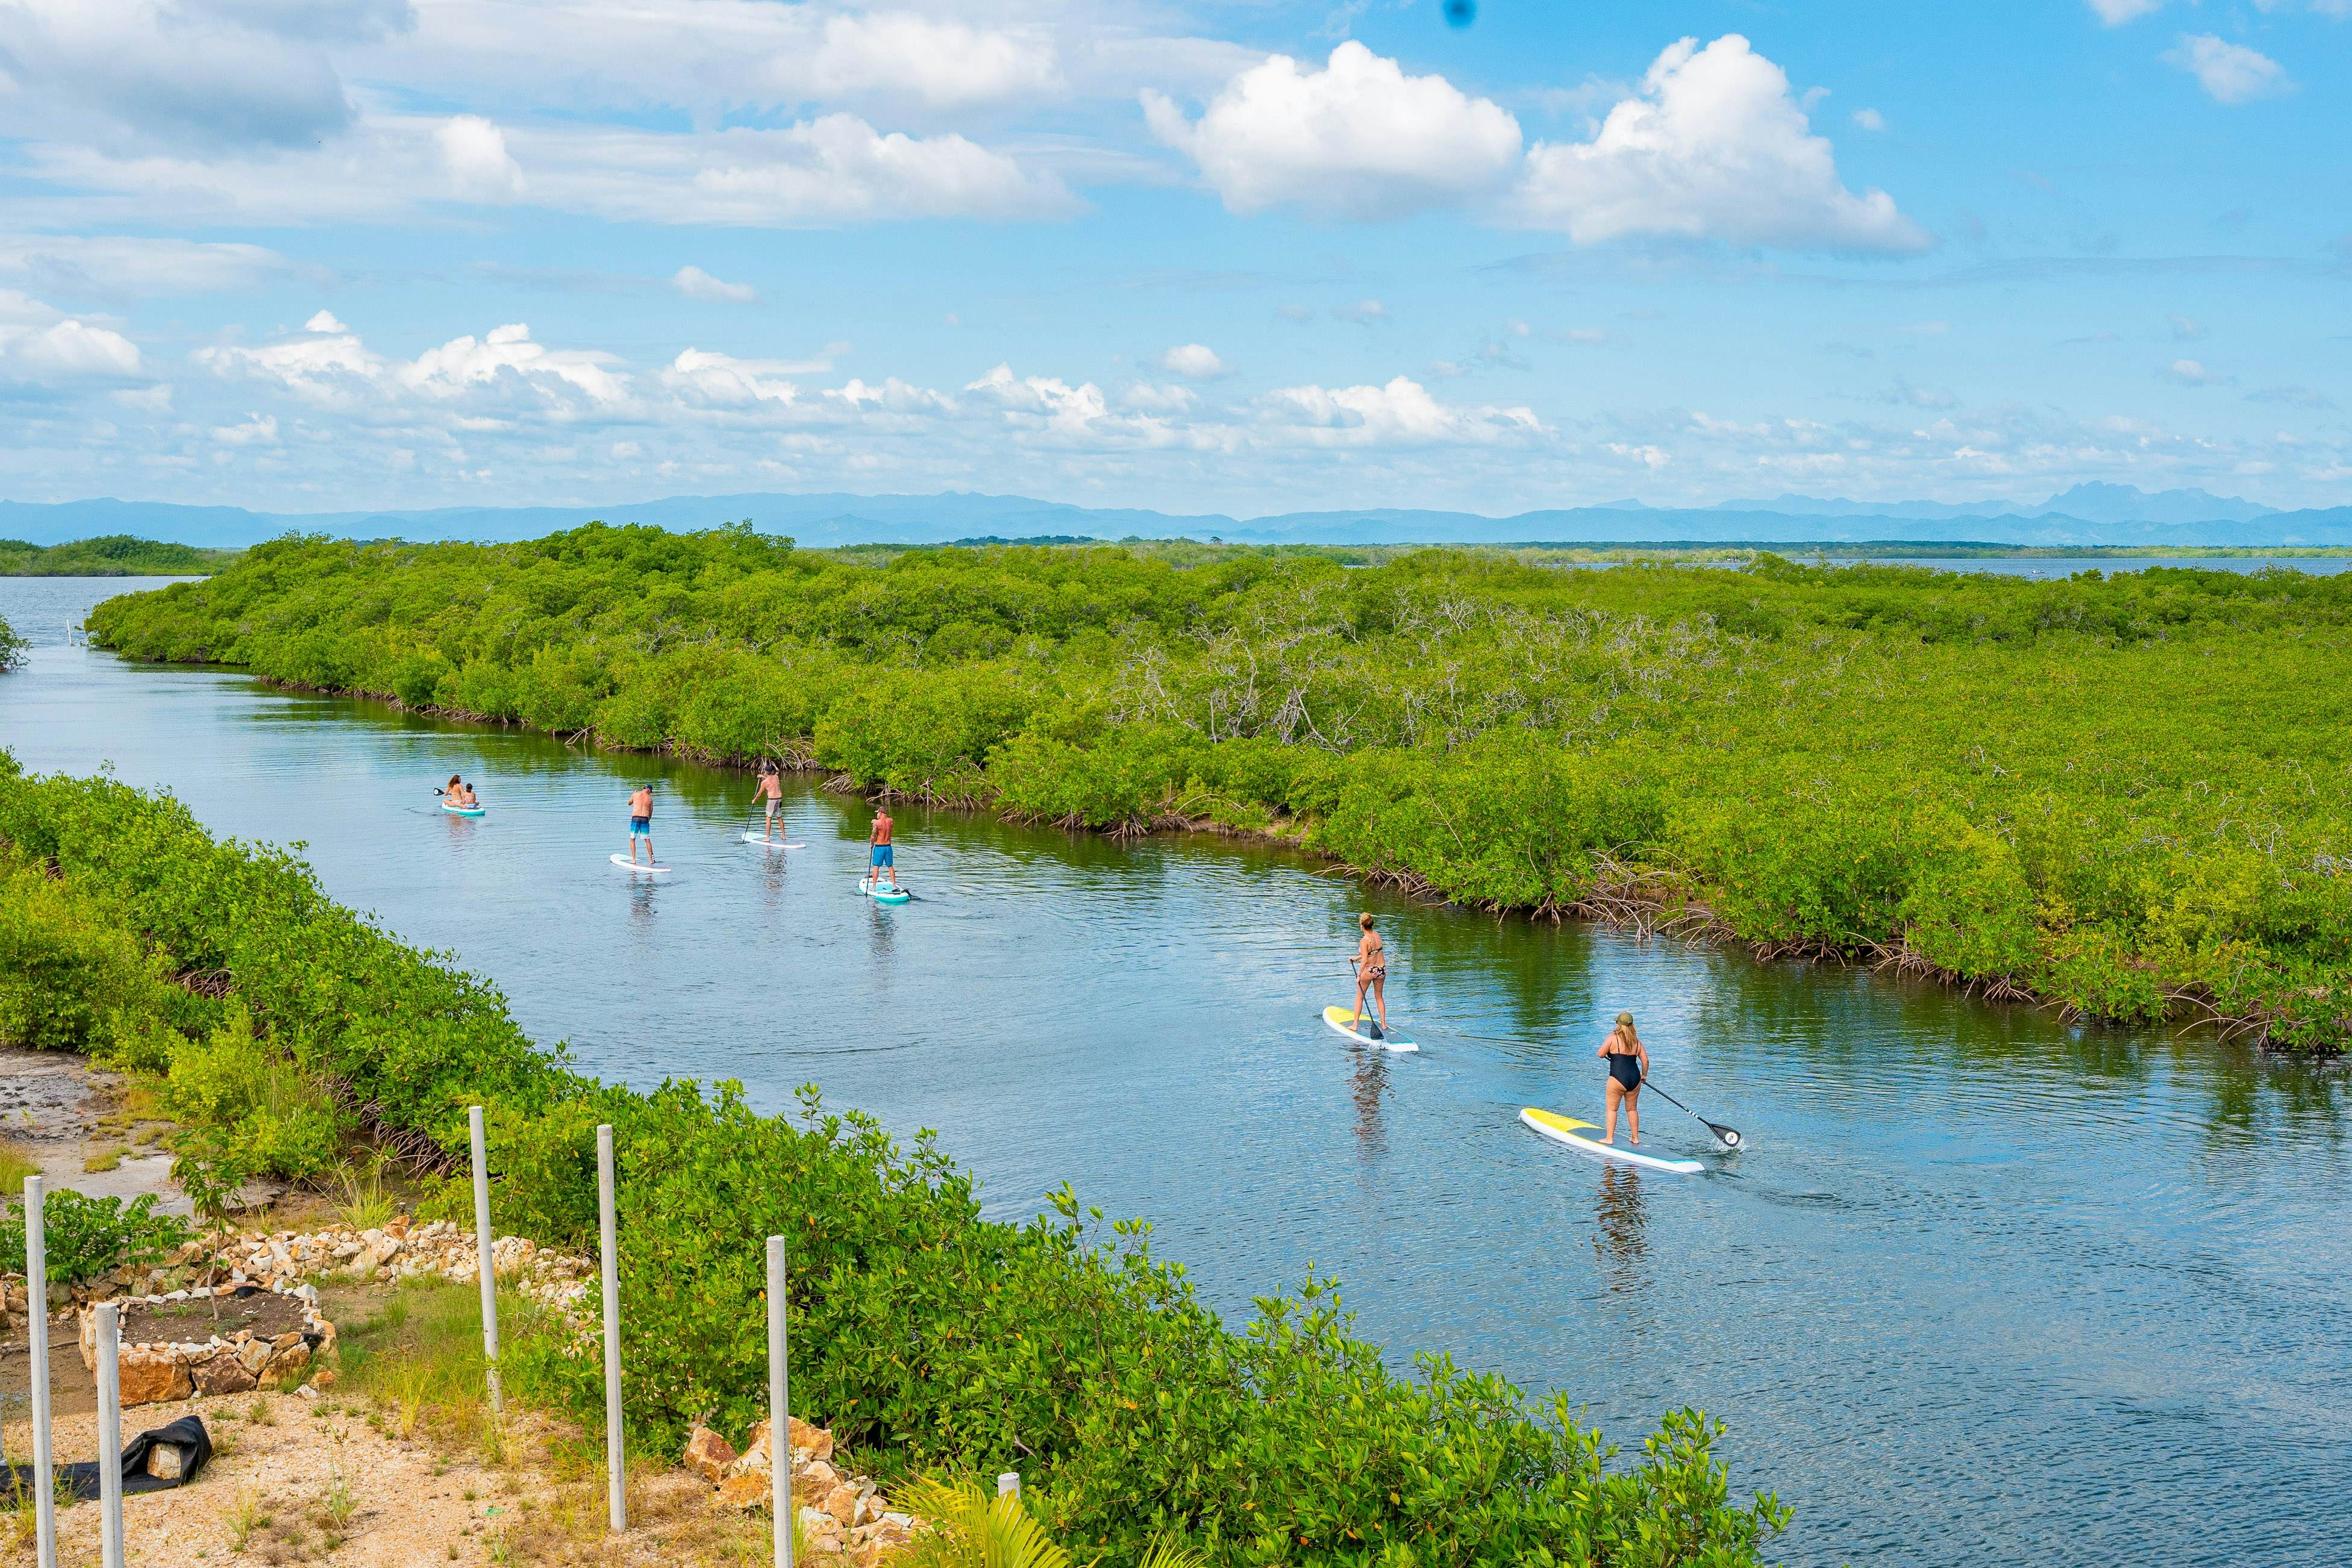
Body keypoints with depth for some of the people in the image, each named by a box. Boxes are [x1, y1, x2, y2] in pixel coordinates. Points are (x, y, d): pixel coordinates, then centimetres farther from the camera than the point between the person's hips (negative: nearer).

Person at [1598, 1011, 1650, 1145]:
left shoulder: (1613, 1038, -7)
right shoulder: (1637, 1041, 8)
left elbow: (1600, 1055, -4)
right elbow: (1645, 1061, 8)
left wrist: (1609, 1053, 19)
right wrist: (1644, 1076, 25)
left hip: (1618, 1078, -5)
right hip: (1635, 1079, 5)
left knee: (1612, 1109, 6)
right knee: (1632, 1109, 18)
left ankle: (1609, 1138, 5)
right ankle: (1635, 1138, 25)